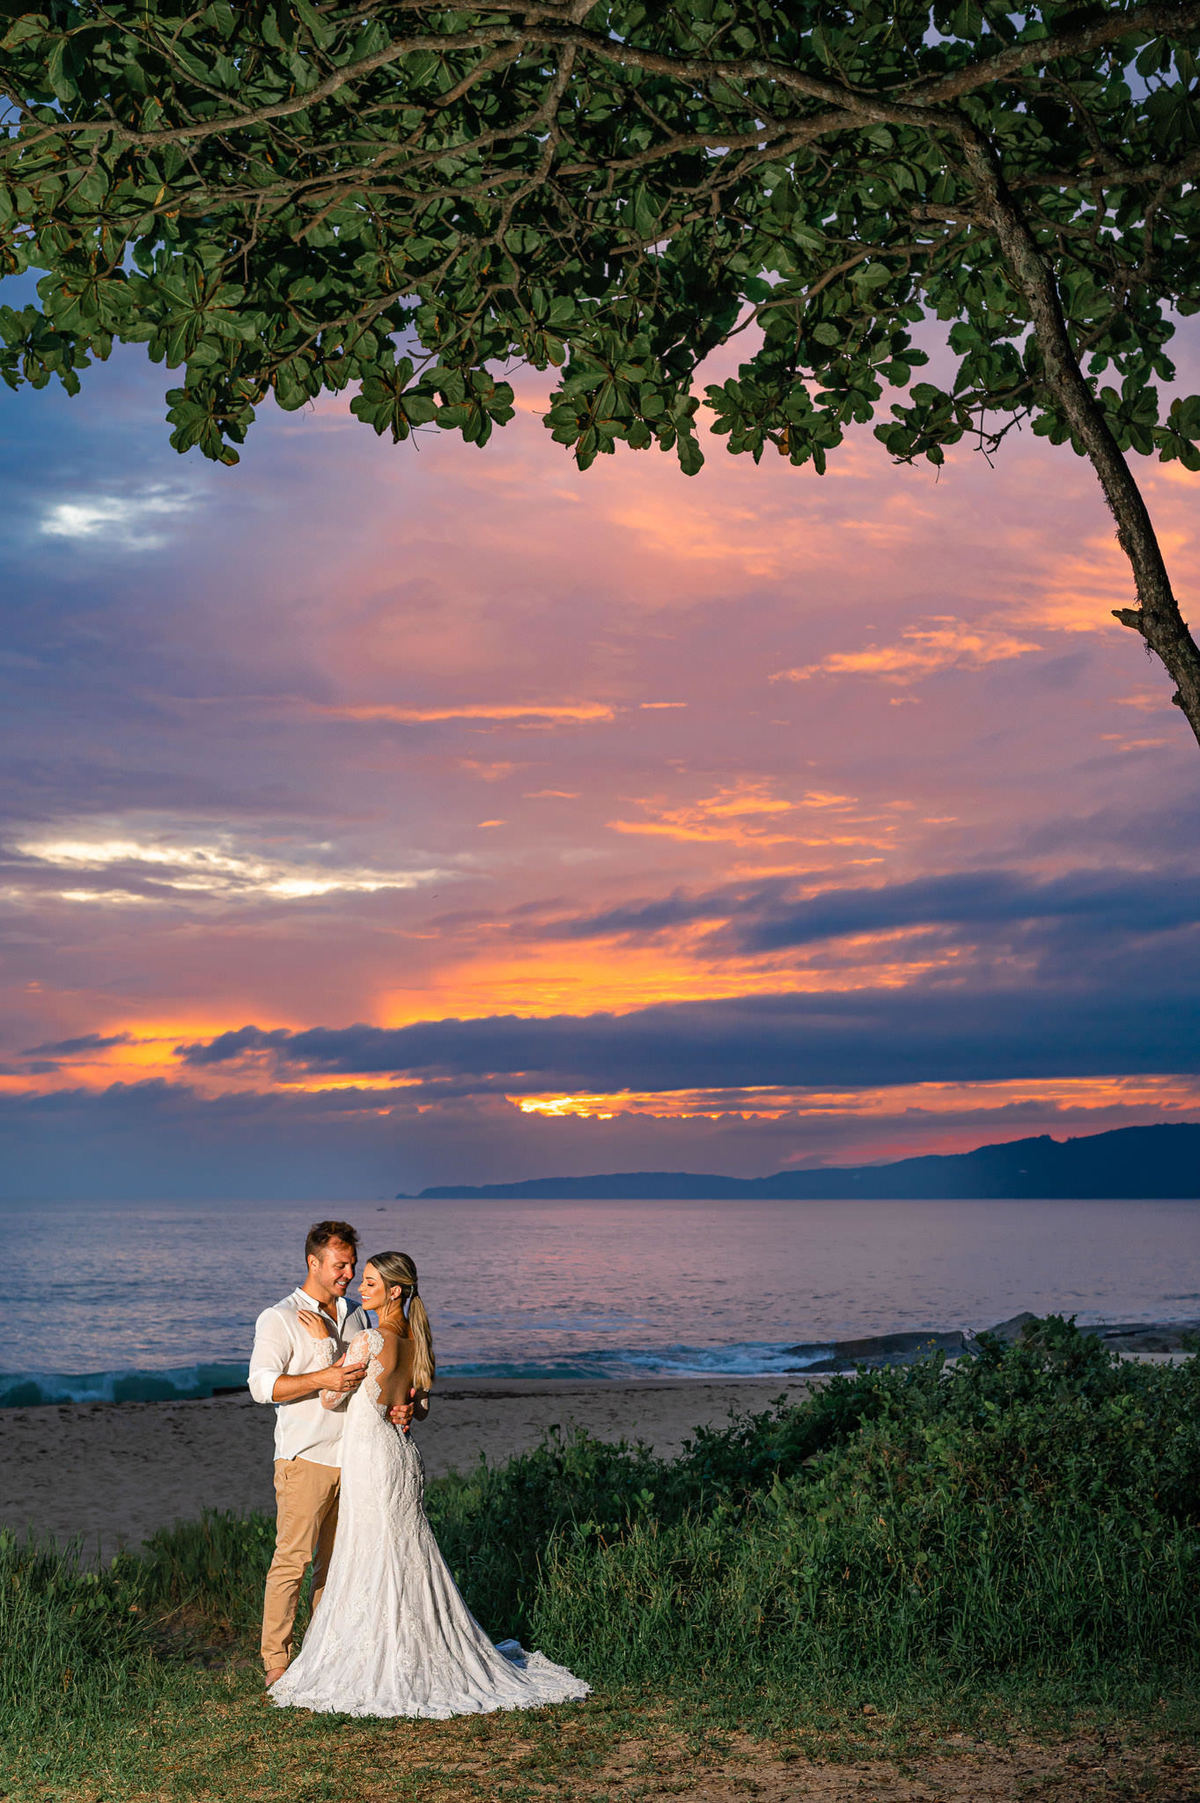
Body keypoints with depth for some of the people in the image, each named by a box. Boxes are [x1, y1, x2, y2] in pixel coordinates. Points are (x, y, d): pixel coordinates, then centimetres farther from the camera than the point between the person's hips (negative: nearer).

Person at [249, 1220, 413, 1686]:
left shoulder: (354, 1315, 15)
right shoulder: (280, 1318, -5)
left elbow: (372, 1376, 22)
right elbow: (261, 1384, -15)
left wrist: (398, 1405, 1)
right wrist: (322, 1379, -26)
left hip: (354, 1454, 6)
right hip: (305, 1459, -6)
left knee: (338, 1559, 9)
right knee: (292, 1559, -7)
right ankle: (276, 1661, 0)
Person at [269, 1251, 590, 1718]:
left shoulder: (369, 1340, -17)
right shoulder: (415, 1339, 8)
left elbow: (331, 1400, -6)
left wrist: (325, 1342, 1)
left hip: (370, 1459, -8)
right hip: (403, 1456, 8)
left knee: (372, 1564, 0)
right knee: (408, 1560, 15)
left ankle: (383, 1670, 5)